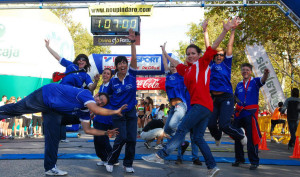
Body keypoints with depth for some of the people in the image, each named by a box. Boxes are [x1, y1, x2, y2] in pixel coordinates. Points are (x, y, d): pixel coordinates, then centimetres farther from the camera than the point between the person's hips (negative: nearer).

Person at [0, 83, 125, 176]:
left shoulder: (84, 112, 0)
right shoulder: (86, 94, -24)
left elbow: (87, 130, 5)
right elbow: (96, 110, -41)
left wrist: (105, 133, -2)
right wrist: (115, 111, -32)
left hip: (54, 110, 8)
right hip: (45, 96, -8)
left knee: (53, 138, 4)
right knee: (16, 109, -2)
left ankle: (50, 167, 9)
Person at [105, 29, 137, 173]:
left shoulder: (131, 75, -3)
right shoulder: (113, 81, -2)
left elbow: (134, 58, -14)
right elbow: (107, 95, 14)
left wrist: (133, 42, -21)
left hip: (131, 112, 2)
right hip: (117, 112, -1)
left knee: (132, 138, 0)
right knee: (122, 137, -9)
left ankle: (128, 164, 16)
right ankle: (110, 161, 11)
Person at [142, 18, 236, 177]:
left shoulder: (202, 63, -1)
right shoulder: (186, 69, 18)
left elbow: (213, 47, -11)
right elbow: (176, 64, 38)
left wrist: (225, 31, -20)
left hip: (202, 104, -8)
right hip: (198, 105, 8)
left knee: (182, 129, -10)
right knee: (198, 138, 7)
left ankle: (160, 155, -9)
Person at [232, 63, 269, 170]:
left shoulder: (255, 81, 2)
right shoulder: (239, 84, 15)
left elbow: (262, 80, -20)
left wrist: (265, 74, -42)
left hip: (251, 112, -5)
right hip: (239, 112, 5)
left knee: (251, 137, -7)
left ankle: (254, 161, 2)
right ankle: (239, 159, 21)